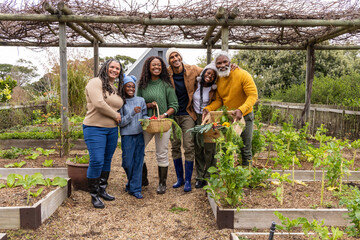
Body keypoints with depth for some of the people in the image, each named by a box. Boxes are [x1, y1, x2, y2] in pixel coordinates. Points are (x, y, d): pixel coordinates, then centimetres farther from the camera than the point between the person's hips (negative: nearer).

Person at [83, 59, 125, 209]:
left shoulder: (117, 89, 16)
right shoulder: (96, 82, -8)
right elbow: (98, 103, -21)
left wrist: (117, 116, 10)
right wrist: (115, 115, -11)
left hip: (112, 129, 8)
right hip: (95, 128, -7)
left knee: (107, 161, 13)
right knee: (96, 161, -9)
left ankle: (102, 190, 28)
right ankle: (94, 195, 7)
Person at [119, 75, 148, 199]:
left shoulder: (141, 100, 5)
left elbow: (144, 115, 10)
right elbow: (121, 122, -9)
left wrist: (148, 119, -12)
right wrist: (133, 113, -20)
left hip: (140, 135, 3)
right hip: (127, 136, -2)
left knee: (138, 162, 4)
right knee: (128, 163, 4)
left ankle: (135, 188, 15)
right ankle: (131, 182, 32)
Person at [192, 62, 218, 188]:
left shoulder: (214, 90, -6)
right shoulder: (196, 85, 0)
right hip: (196, 119, 3)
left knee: (209, 149, -1)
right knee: (198, 149, 6)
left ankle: (209, 177, 13)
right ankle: (200, 177, 17)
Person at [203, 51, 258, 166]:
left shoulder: (243, 75, -18)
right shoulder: (218, 79, -1)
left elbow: (253, 95, -22)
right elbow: (219, 100, 4)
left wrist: (241, 110, -38)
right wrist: (208, 109, -15)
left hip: (244, 116, -5)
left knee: (245, 150, 4)